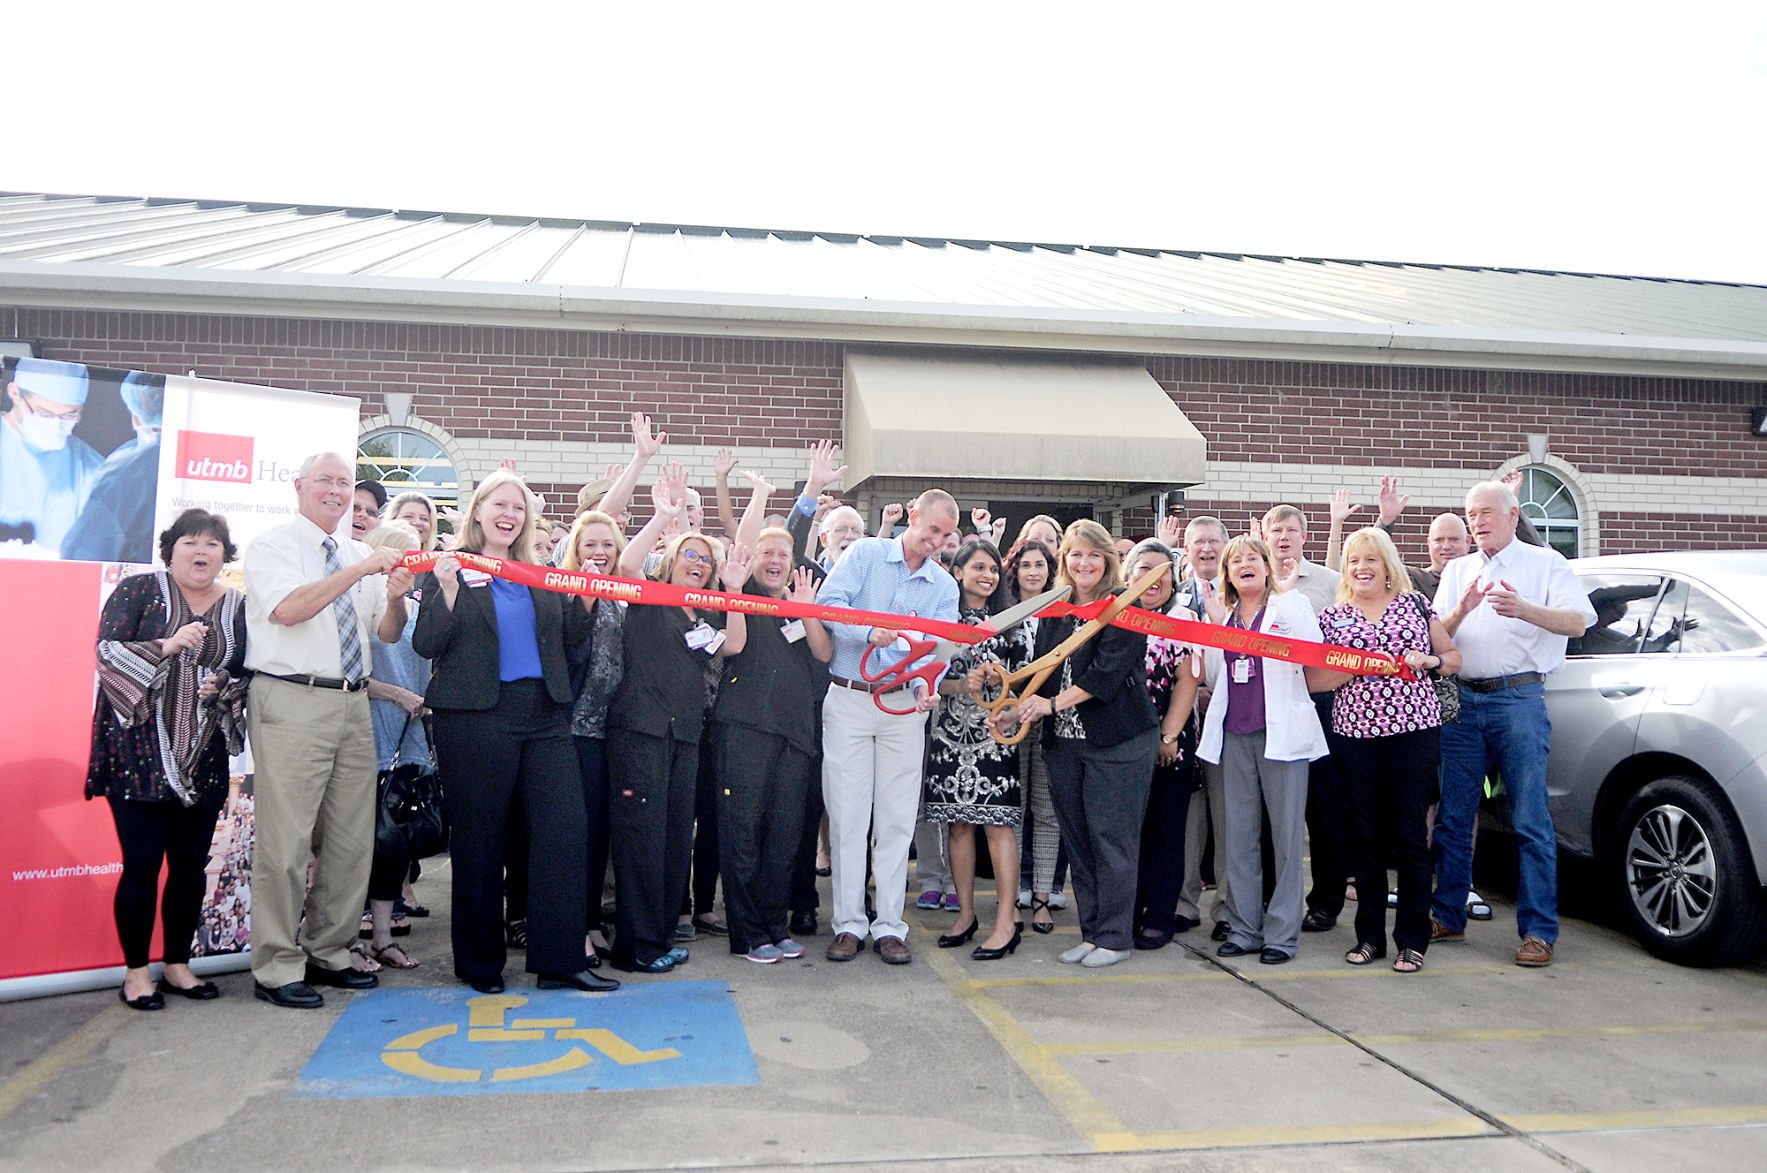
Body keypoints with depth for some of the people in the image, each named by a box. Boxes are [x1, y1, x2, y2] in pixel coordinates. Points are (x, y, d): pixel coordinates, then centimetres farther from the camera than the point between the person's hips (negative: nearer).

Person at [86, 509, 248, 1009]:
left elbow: (248, 674, 12)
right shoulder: (138, 590, -1)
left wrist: (225, 685, -9)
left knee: (191, 864, 7)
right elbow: (107, 652, -9)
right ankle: (135, 972, 13)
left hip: (203, 758, 4)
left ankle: (178, 966, 22)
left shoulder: (237, 607, 8)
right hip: (139, 751, -3)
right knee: (142, 863, -2)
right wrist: (169, 645, -21)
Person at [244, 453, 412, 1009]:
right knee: (286, 840, -4)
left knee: (352, 839, 10)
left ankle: (328, 952, 24)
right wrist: (360, 571, -20)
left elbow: (388, 633, 15)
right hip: (293, 704, -6)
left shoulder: (360, 555, 17)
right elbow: (288, 608, -18)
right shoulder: (272, 545, 1)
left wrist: (395, 598, -7)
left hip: (353, 704, 6)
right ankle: (277, 968, 7)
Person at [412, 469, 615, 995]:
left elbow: (569, 637, 16)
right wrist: (447, 590, -18)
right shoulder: (450, 569, 3)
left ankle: (561, 960, 3)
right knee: (479, 842, 3)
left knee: (565, 829, -3)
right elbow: (427, 645, -5)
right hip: (475, 718, -4)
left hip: (545, 715, 4)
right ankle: (480, 964, 17)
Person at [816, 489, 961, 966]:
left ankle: (889, 926, 12)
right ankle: (849, 923, 10)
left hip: (905, 707, 2)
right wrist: (869, 631, -28)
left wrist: (927, 686, -24)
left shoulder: (944, 587, 9)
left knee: (897, 818, 3)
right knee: (847, 814, 1)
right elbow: (828, 602, -12)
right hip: (848, 699, -2)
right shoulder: (865, 554, 2)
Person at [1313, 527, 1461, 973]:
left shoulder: (1415, 604, 9)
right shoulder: (1332, 616, 9)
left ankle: (1413, 940, 9)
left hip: (1414, 728, -1)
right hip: (1355, 732, 1)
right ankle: (1369, 936, 17)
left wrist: (1430, 660, -8)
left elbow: (1454, 657, 14)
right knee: (1365, 834, 5)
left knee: (1410, 832, -1)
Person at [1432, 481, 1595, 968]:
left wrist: (1525, 610, -26)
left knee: (1531, 821, -5)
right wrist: (1461, 611, -12)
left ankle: (1539, 931, 0)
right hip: (1462, 700, 4)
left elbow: (1576, 622, -7)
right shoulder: (1457, 570, 18)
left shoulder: (1546, 563, 6)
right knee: (1452, 818, 6)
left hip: (1518, 699, -4)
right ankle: (1448, 918, 16)